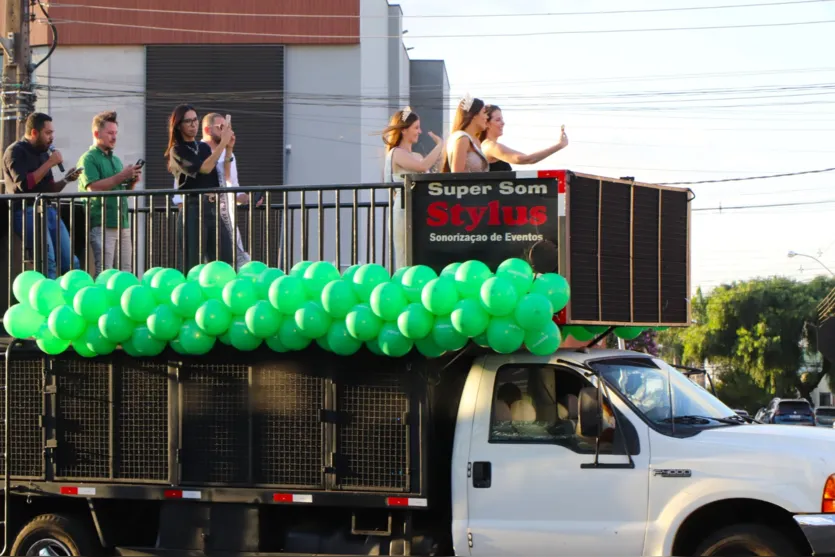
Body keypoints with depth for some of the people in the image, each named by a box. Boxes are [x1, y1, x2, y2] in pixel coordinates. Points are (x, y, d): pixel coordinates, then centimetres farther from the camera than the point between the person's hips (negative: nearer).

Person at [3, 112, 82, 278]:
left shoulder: (44, 153, 19)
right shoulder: (15, 152, -4)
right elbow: (24, 184, -18)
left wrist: (65, 180, 3)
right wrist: (49, 163, -12)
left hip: (49, 211, 8)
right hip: (27, 212, -8)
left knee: (71, 262, -1)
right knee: (48, 262, -23)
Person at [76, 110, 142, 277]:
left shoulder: (116, 160, 20)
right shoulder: (88, 159, -4)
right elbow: (93, 187, -17)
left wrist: (132, 182, 3)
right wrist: (122, 176, -15)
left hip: (122, 224, 8)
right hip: (102, 224, -8)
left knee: (125, 273, 5)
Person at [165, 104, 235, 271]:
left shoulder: (204, 147, 15)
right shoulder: (177, 151, -2)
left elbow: (223, 177, 16)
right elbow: (205, 168, -15)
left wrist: (229, 149, 6)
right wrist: (222, 143, -11)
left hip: (215, 209, 6)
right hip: (193, 210, -6)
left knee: (226, 264, 0)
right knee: (193, 266, -6)